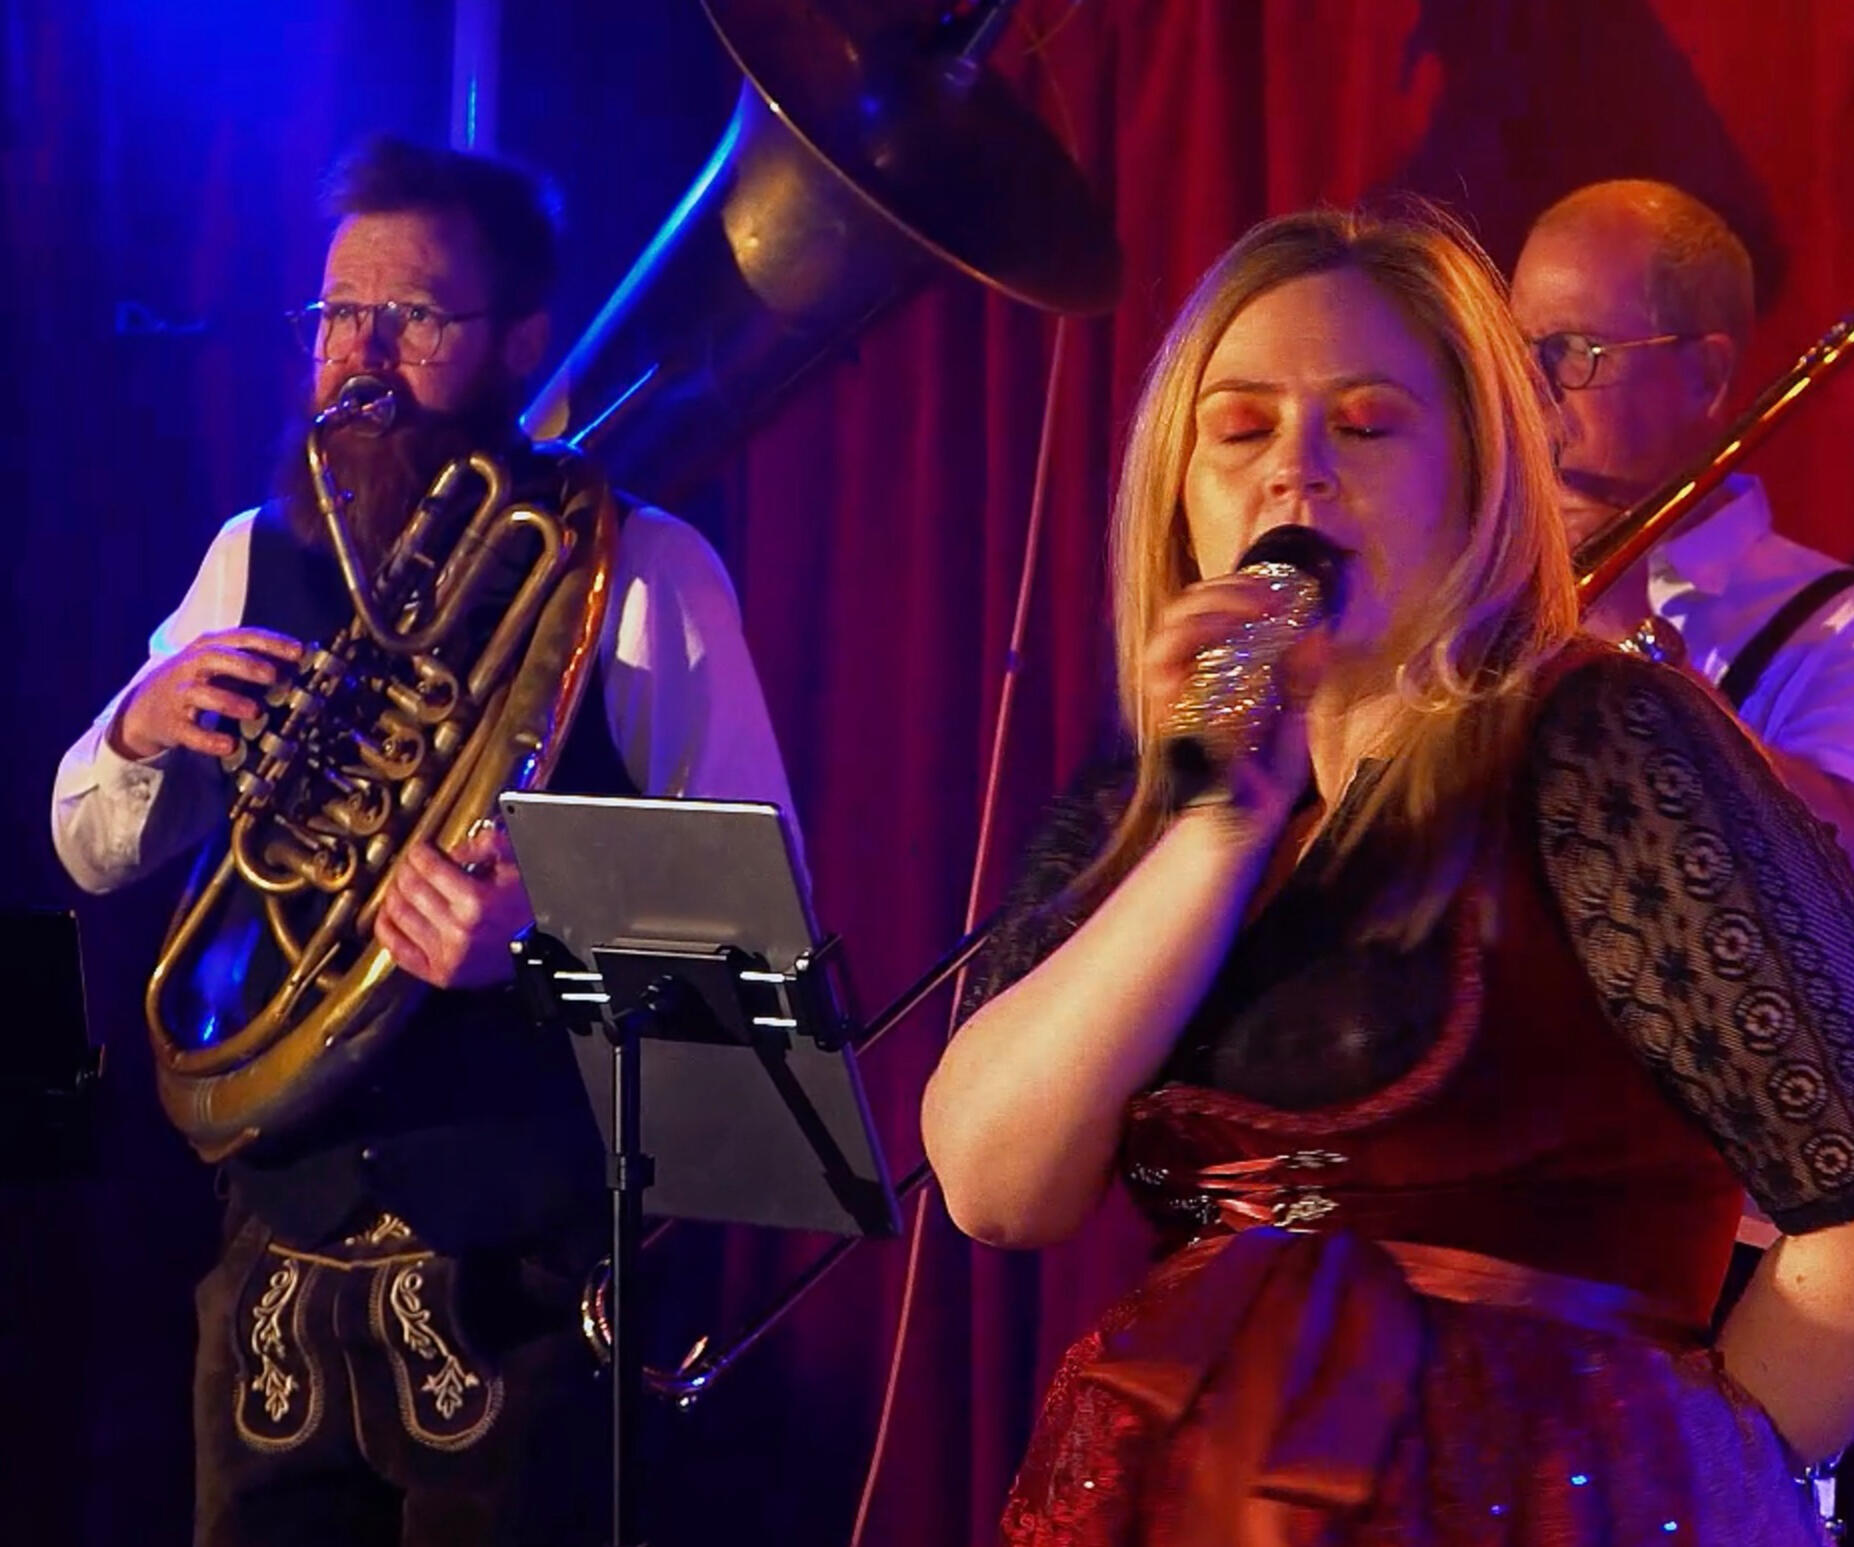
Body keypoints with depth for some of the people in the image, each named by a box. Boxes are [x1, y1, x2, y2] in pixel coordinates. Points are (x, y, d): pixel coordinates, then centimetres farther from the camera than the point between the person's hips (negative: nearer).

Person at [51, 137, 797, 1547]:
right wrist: (141, 727, -6)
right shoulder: (254, 562, 9)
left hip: (522, 1275, -4)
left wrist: (545, 936, -26)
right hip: (279, 1264, 4)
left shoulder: (644, 576, -6)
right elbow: (95, 854, 16)